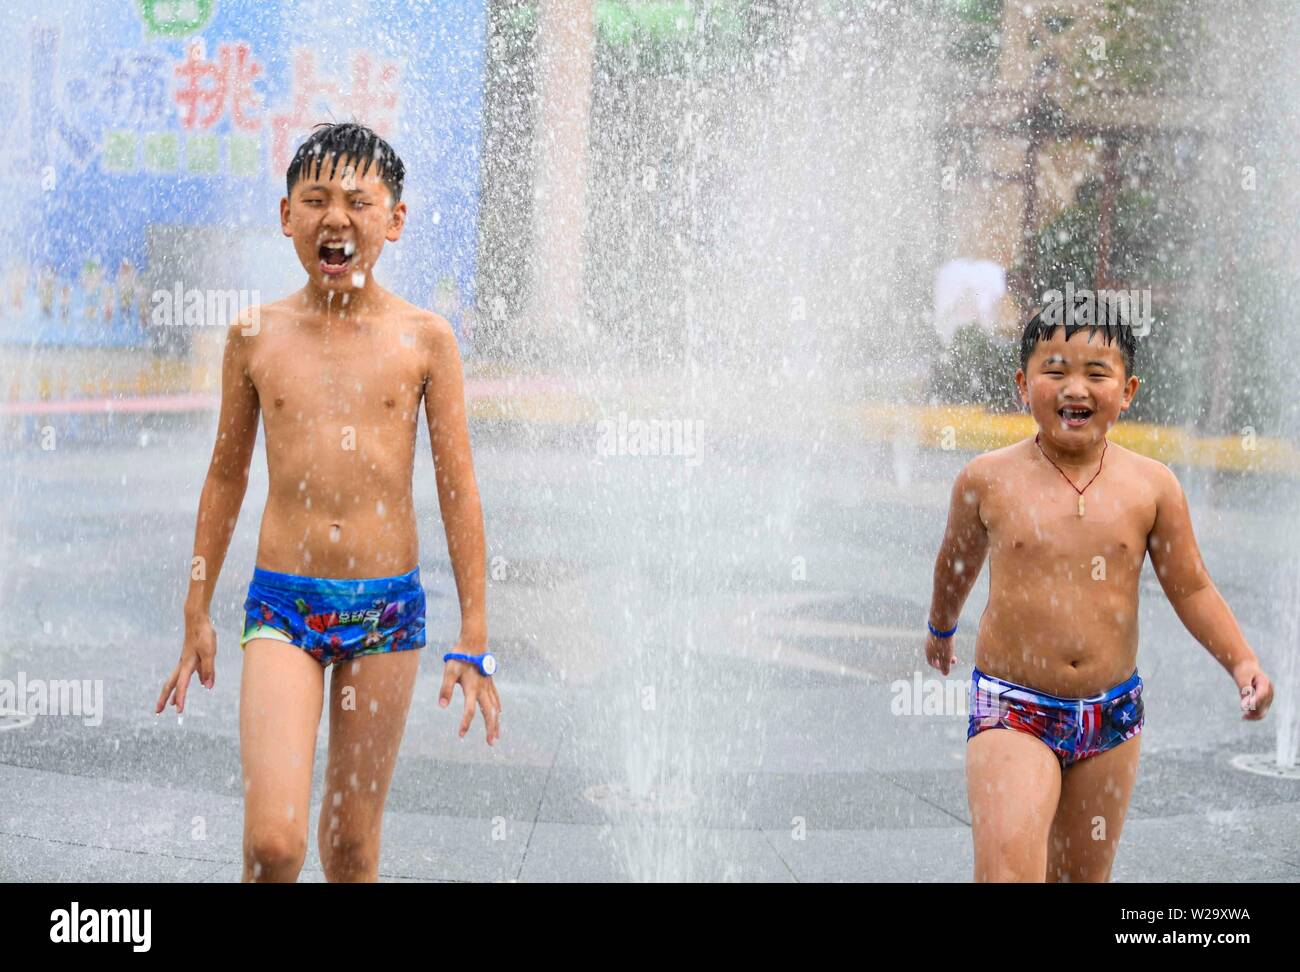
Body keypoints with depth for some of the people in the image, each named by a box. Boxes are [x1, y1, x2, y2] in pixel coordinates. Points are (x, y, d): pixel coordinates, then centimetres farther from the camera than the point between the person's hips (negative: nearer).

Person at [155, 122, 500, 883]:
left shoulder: (425, 339, -2)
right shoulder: (255, 335, 2)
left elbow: (459, 492, 2)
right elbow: (227, 478, 12)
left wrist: (474, 640, 0)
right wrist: (197, 616, 14)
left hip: (389, 607, 0)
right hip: (283, 603, 0)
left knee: (354, 840, 10)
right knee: (273, 842, -12)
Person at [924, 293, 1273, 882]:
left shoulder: (1151, 486, -3)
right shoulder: (987, 480, -5)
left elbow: (1190, 588, 5)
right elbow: (957, 566, 14)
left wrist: (1241, 661, -9)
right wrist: (940, 630, 30)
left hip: (1112, 716, 3)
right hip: (1013, 709, -3)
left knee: (1084, 874, 15)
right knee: (1007, 867, -19)